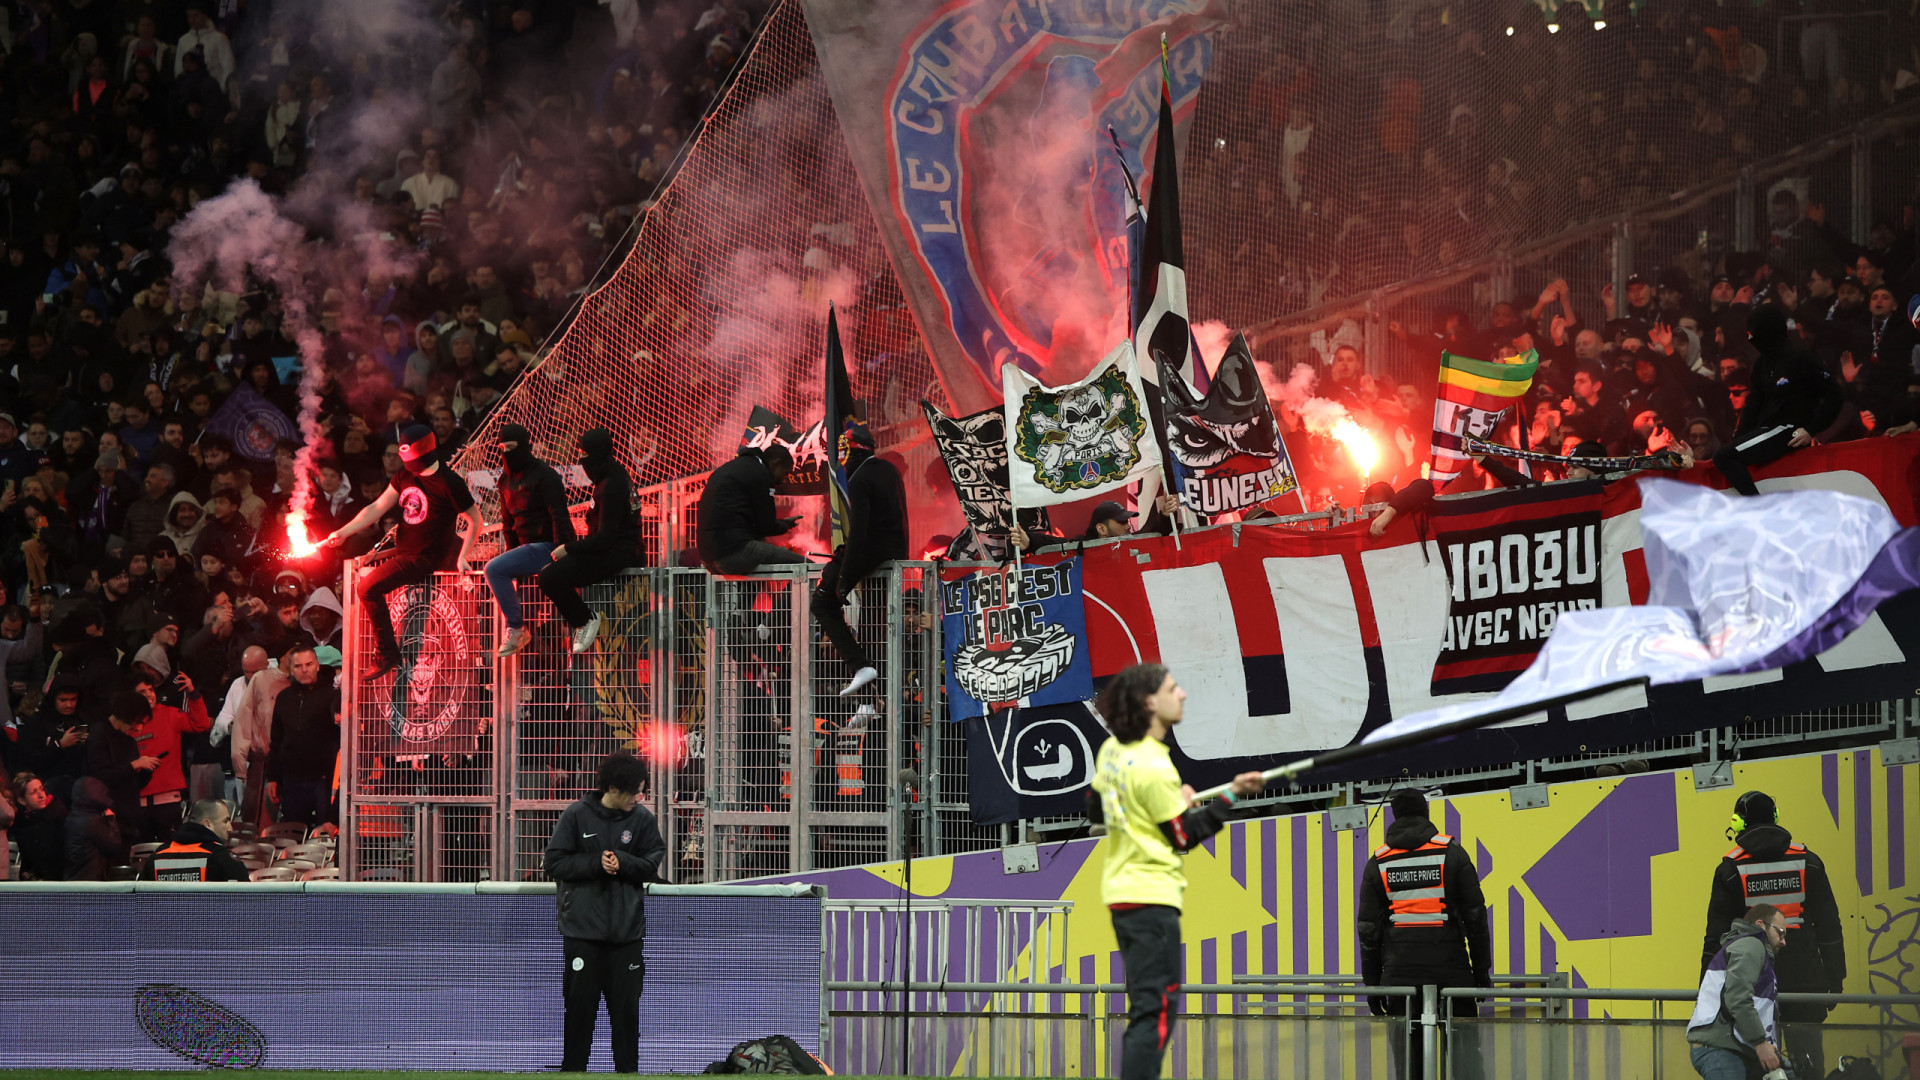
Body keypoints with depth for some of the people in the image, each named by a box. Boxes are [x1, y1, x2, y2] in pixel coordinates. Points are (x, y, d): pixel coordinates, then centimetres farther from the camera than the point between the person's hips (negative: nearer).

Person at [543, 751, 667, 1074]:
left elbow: (653, 863, 1)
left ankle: (628, 1070, 12)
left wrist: (623, 863, -16)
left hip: (627, 931, 2)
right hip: (583, 929, -2)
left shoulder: (642, 818, 1)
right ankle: (572, 1070, 10)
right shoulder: (576, 816, -4)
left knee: (627, 1006, 4)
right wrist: (596, 863, -15)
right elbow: (555, 863, -5)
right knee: (580, 1003, 2)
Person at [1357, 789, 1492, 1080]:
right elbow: (1475, 915, -1)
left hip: (1400, 971, 1)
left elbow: (1368, 928, 5)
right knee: (1464, 1048, 1)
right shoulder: (1452, 853, 2)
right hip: (1451, 967, -1)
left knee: (1408, 1053, 3)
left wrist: (1372, 983, 10)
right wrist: (1482, 969, 5)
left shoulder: (1378, 863, 7)